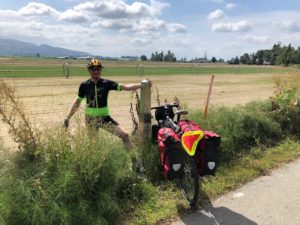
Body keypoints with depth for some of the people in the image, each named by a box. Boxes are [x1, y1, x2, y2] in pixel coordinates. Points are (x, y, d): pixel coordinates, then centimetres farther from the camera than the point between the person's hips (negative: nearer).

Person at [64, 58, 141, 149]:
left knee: (124, 135, -13)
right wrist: (67, 118, 4)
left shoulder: (106, 83, -6)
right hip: (90, 119, 0)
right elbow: (77, 103, 5)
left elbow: (126, 87, -12)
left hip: (104, 117, 0)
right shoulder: (84, 85, -4)